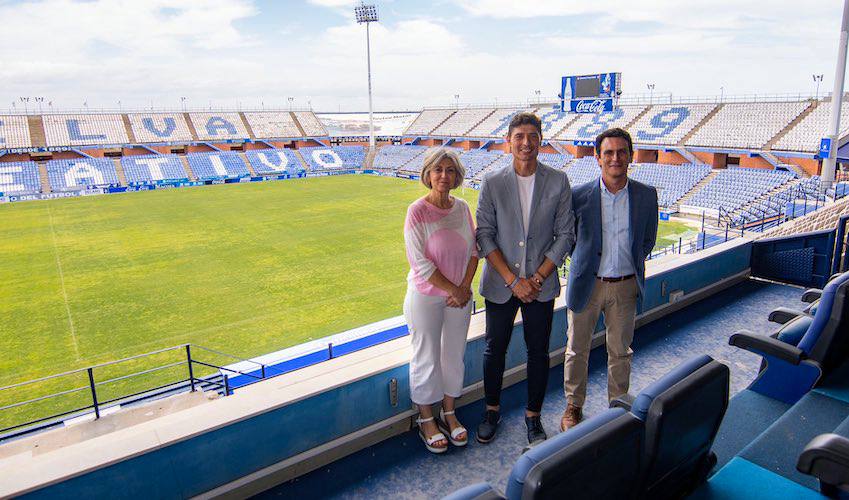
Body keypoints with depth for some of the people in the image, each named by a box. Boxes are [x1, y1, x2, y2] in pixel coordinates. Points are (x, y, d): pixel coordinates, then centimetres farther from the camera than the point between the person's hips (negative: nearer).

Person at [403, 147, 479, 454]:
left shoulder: (462, 208, 0)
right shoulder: (417, 211, -16)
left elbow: (473, 250, 4)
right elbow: (420, 262, -19)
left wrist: (465, 287, -9)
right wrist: (454, 290, -14)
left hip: (460, 296, 5)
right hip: (426, 297, -5)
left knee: (454, 356, 16)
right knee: (427, 359, 8)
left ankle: (449, 414, 36)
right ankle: (426, 420, 28)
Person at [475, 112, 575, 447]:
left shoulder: (558, 181, -3)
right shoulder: (492, 183, -5)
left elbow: (565, 235, -2)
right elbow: (484, 236, -6)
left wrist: (538, 278, -11)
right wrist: (512, 280, -13)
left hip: (541, 284, 1)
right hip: (500, 284, 0)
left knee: (538, 352, 11)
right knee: (495, 349, 12)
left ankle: (533, 415, 31)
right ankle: (492, 410, 33)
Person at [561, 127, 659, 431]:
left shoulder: (647, 196, -4)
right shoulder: (580, 195, -11)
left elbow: (647, 241, 9)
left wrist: (630, 262, 4)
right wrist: (583, 262, 1)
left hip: (625, 285, 2)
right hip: (587, 283, -1)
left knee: (620, 352, 15)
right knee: (577, 350, 11)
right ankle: (573, 406, 30)